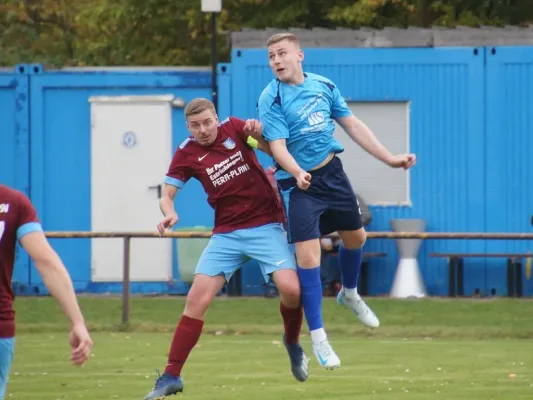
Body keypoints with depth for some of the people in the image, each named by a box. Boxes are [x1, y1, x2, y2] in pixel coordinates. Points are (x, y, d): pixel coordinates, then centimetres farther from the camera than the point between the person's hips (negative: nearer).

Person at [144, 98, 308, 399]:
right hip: (226, 234, 1)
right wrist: (170, 214, -25)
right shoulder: (187, 155, -2)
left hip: (266, 226, -1)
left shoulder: (234, 128, -2)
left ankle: (293, 344, 10)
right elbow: (167, 195, -2)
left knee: (290, 288, -21)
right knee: (197, 300, -10)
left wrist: (259, 134, -19)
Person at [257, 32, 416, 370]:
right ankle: (318, 338, -4)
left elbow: (353, 125, 9)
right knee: (308, 256, -13)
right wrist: (297, 173, -44)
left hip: (332, 173, 6)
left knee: (356, 236, 19)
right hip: (298, 183, -6)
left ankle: (349, 293, 50)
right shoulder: (272, 99, -16)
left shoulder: (323, 86, 0)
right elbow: (278, 146, -25)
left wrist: (389, 158, 7)